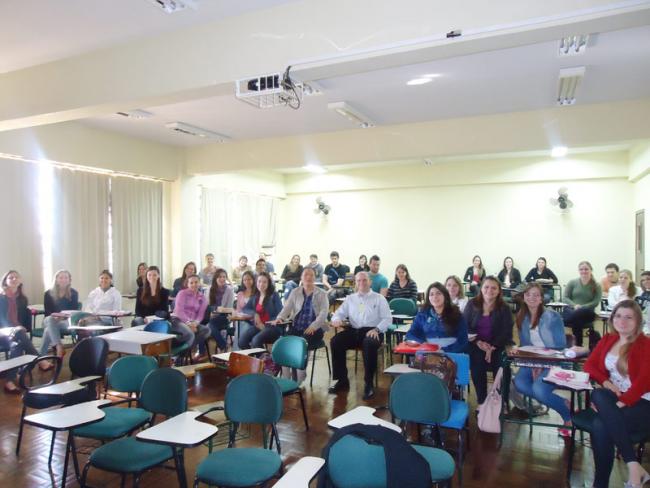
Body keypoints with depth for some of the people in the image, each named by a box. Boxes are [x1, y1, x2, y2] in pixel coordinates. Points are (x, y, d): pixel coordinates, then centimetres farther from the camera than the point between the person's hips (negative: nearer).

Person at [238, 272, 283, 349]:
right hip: (258, 326, 5)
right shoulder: (254, 297, 15)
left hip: (272, 326, -5)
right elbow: (245, 309, 17)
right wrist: (255, 314, -4)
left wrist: (265, 325, -14)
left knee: (256, 340, -32)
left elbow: (280, 314, -6)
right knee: (242, 339, -23)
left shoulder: (274, 295, 0)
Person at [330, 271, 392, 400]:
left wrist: (377, 329, -17)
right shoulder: (350, 298, 20)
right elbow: (339, 313, 15)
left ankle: (369, 383, -23)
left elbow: (387, 319, 2)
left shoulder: (379, 298, 10)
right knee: (335, 341, -24)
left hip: (372, 331, -3)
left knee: (370, 344, -38)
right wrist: (336, 319, -11)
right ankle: (342, 380, -10)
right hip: (353, 331, 4)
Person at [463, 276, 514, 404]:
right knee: (477, 370, -16)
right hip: (476, 345, 0)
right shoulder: (472, 304, 3)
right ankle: (481, 402, 2)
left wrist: (493, 347, -17)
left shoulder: (504, 308, 1)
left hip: (498, 347, 0)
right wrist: (477, 342, -14)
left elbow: (507, 331, -4)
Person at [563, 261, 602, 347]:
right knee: (577, 319, -39)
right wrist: (575, 305, -12)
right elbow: (565, 298, 8)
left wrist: (582, 307, -15)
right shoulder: (572, 283, 14)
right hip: (571, 310, 1)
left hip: (586, 312, -1)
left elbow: (596, 302, 2)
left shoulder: (597, 286, 12)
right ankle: (578, 344, -30)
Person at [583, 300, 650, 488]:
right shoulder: (607, 340, 13)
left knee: (600, 426, -33)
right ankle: (633, 465, -29)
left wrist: (623, 402, -23)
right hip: (613, 399, 5)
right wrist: (605, 381, -7)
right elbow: (590, 365, 13)